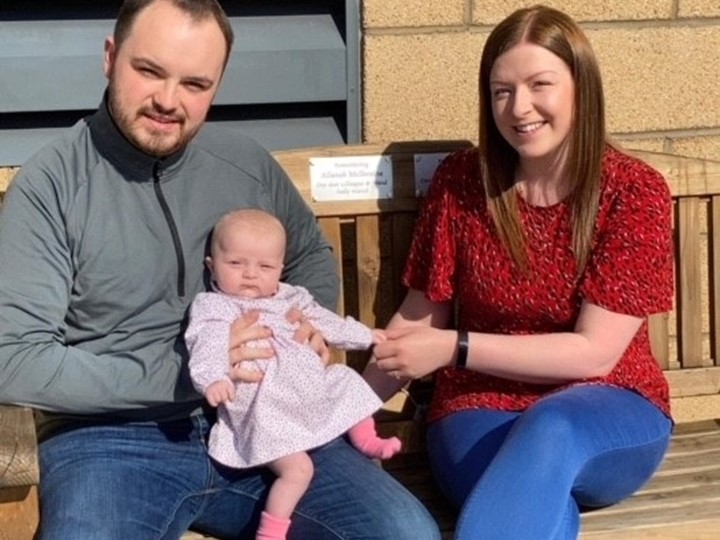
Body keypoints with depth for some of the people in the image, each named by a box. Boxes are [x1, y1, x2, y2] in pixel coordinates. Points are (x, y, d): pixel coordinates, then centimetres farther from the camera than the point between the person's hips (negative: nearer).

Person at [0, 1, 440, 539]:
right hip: (113, 439, -4)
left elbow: (311, 255, 24)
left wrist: (310, 322, 1)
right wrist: (184, 373, -16)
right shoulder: (49, 184, -8)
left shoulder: (247, 164, 5)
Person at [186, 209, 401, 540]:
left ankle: (367, 441, 36)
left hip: (313, 392, 8)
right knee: (297, 468, -22)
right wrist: (213, 378, -48)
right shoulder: (214, 307, -10)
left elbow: (323, 322, 28)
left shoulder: (290, 300, 13)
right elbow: (209, 345, -28)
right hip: (267, 410, -8)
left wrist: (364, 336, 35)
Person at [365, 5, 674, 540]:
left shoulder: (635, 190, -7)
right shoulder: (461, 180, 1)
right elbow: (420, 316, 7)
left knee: (550, 430, -39)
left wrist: (455, 349, -18)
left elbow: (594, 352, -12)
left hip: (607, 417, -1)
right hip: (481, 409, 1)